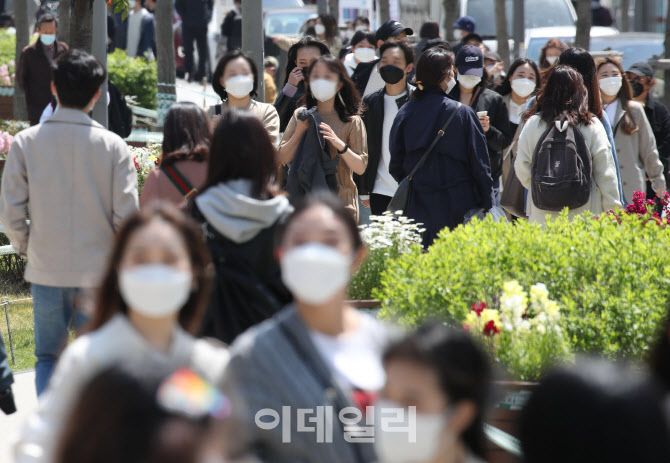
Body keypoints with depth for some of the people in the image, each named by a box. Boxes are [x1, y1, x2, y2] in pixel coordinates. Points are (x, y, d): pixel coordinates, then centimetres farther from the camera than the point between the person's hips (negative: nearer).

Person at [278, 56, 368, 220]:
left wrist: (339, 144, -18)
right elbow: (281, 159, 6)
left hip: (339, 202, -2)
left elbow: (360, 168, -4)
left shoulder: (351, 121, 2)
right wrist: (299, 132, -7)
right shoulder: (300, 115, 10)